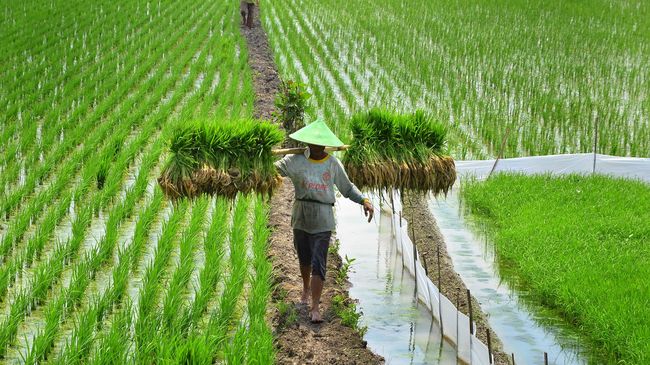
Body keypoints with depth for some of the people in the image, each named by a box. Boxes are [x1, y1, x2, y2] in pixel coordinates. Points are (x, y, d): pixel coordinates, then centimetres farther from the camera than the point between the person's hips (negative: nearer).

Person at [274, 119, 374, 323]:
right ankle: (306, 288, 49)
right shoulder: (296, 161, -3)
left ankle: (315, 308, -9)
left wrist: (364, 201, -5)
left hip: (323, 220, -2)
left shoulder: (333, 164, 0)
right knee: (304, 258, 19)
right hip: (301, 216, 2)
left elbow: (347, 187, 8)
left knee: (318, 264, -9)